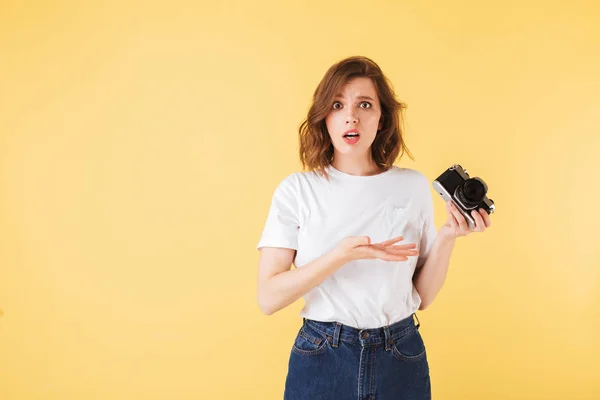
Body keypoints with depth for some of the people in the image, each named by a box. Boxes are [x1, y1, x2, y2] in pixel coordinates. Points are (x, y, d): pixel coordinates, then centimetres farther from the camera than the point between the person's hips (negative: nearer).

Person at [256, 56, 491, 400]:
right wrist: (342, 255, -23)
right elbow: (269, 298, -12)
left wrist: (447, 239, -12)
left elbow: (423, 297, 3)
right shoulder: (296, 190, -6)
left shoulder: (414, 186, -1)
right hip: (321, 360, -1)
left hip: (401, 360, 2)